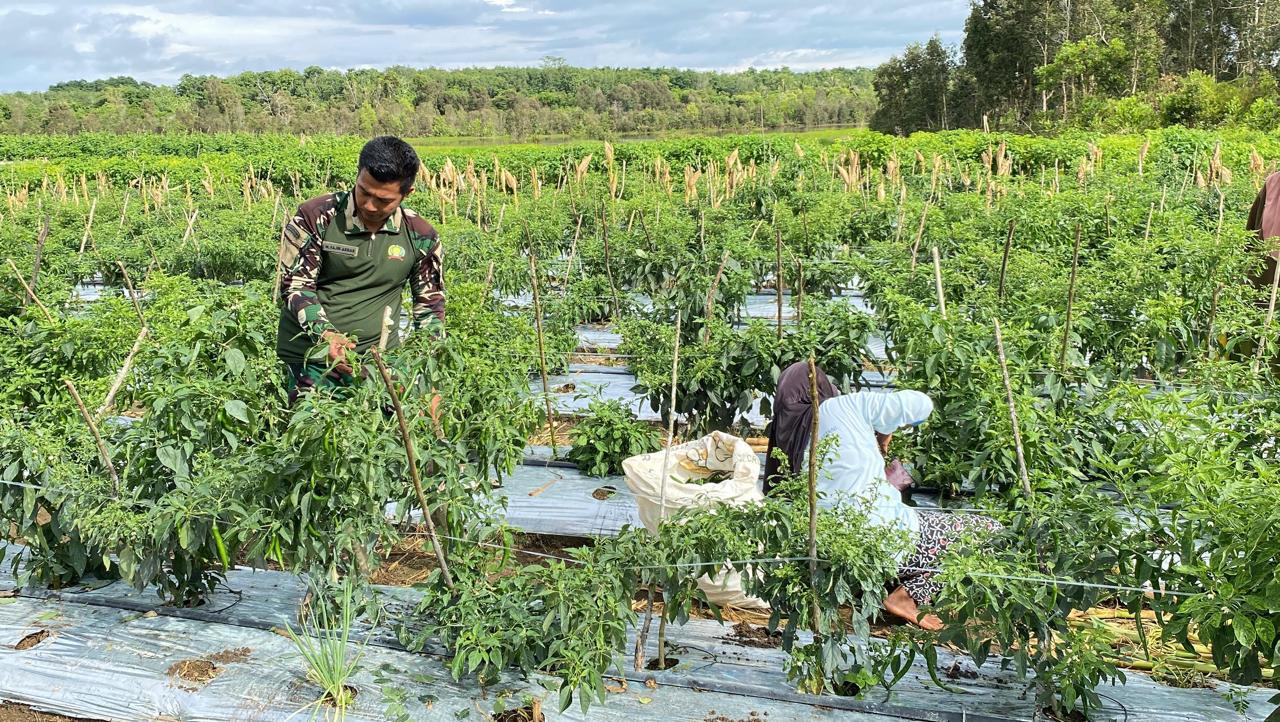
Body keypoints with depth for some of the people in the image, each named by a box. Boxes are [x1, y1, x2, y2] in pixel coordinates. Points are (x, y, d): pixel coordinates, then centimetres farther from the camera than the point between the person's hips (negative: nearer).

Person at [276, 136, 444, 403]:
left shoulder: (421, 237, -2)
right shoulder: (315, 217, -10)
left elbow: (430, 302, 9)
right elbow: (295, 285, -7)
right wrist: (324, 333, -25)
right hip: (311, 356, -2)